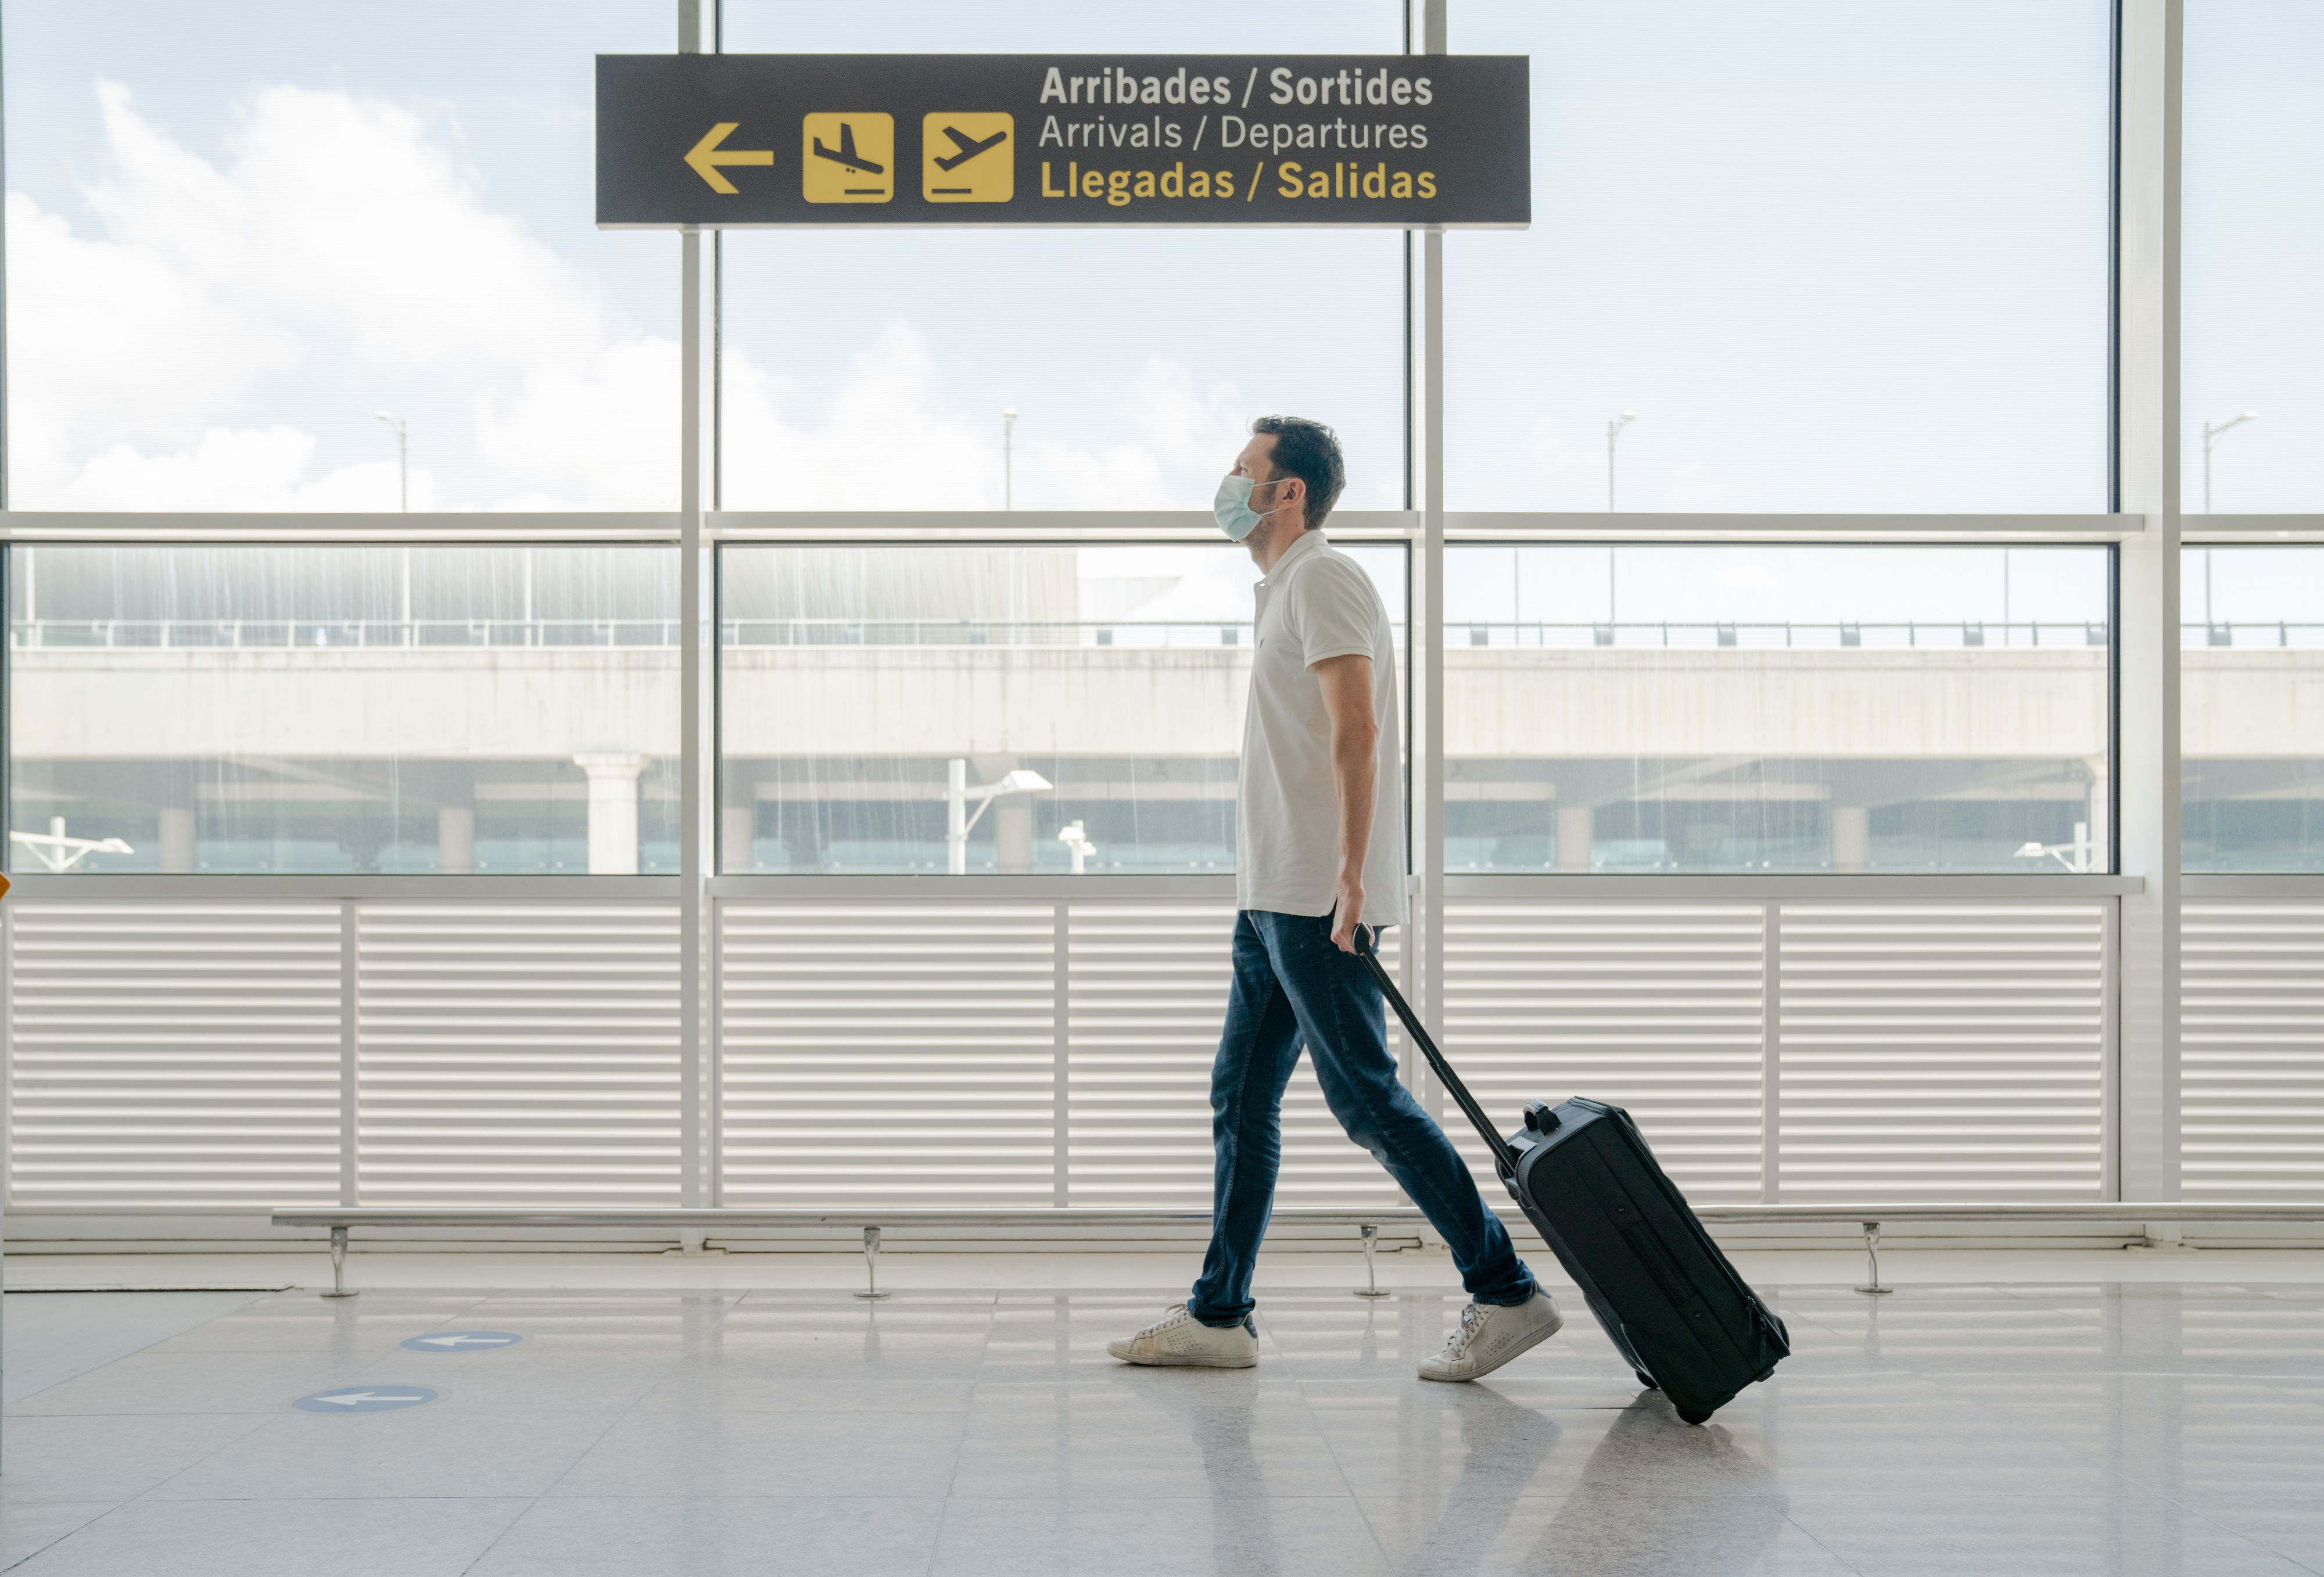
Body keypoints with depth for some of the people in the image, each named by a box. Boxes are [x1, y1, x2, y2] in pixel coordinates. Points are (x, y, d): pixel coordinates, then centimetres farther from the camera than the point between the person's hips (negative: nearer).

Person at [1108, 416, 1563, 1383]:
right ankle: (1219, 1318, 15)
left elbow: (1355, 730, -20)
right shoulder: (1288, 588, 21)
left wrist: (1349, 873, -26)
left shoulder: (1322, 580, -10)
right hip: (1276, 900, 10)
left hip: (1316, 901, -10)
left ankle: (1506, 1294, -2)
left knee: (1365, 1098, -8)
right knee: (1242, 1098, 10)